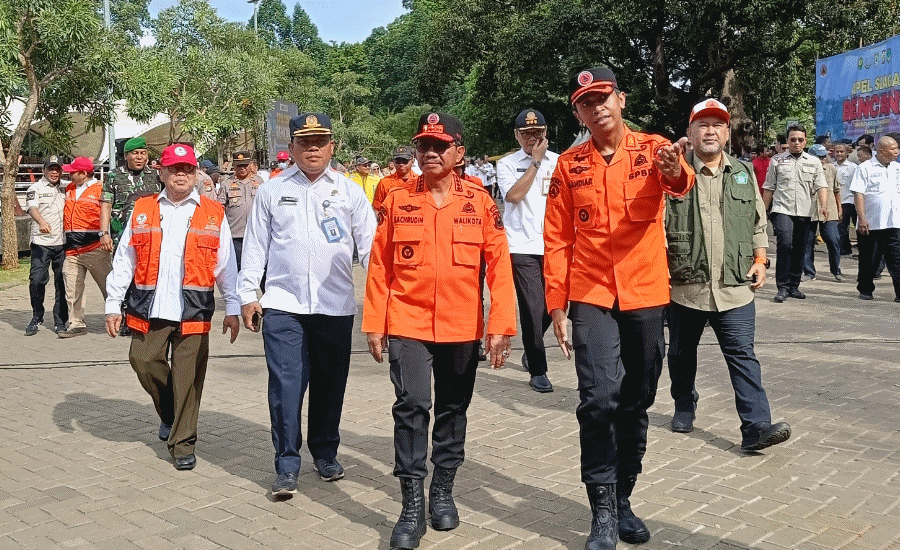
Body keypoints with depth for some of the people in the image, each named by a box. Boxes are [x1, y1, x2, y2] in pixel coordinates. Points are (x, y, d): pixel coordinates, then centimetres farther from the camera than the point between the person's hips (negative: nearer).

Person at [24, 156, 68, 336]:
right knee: (36, 280, -8)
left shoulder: (64, 191, 18)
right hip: (41, 242, -3)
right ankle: (36, 319, 7)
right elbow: (32, 207, -14)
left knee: (62, 283, 4)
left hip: (62, 243, 3)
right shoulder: (35, 188, 4)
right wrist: (42, 222, -35)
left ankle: (60, 321, 13)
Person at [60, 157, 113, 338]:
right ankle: (76, 324, 13)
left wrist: (105, 234, -18)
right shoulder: (69, 189, 18)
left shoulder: (100, 190, -2)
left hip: (95, 248, -6)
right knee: (72, 289, 6)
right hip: (72, 250, 7)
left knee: (108, 285, -4)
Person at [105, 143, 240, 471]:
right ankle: (169, 414, 32)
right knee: (144, 361, 2)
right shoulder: (142, 210, 10)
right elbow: (124, 260, 10)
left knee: (188, 377, 0)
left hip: (193, 309, -2)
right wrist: (113, 304, 6)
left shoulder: (213, 214, 5)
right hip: (149, 308, 2)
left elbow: (226, 265, 6)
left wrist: (232, 309, 3)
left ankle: (183, 445, 14)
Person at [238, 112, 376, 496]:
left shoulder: (349, 191, 6)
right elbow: (255, 246, 9)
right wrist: (248, 294, 4)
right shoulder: (272, 191, 7)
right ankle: (287, 467, 6)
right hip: (283, 304, -1)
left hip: (335, 306, 1)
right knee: (285, 384, -5)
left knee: (330, 384, 10)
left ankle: (325, 454, 29)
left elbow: (369, 246, 5)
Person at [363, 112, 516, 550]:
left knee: (453, 409, 12)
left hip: (462, 328, 1)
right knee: (412, 406, -9)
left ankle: (442, 492, 31)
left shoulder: (480, 202, -2)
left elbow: (499, 265, -3)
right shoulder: (397, 201, 1)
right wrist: (374, 323, 0)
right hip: (408, 324, -1)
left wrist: (501, 325, -9)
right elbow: (380, 265, 2)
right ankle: (412, 506, 3)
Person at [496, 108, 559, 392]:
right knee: (532, 308, -6)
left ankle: (531, 349, 36)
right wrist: (535, 161, -10)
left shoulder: (558, 161, 12)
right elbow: (513, 195, -15)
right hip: (523, 247, -3)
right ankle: (537, 370, 5)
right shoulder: (507, 164, 3)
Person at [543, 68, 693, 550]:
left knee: (636, 401, 11)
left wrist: (674, 172, -48)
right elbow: (557, 239, 4)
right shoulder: (569, 165, 3)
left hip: (646, 294, 1)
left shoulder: (652, 148, 0)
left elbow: (681, 181, -24)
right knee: (600, 398, -11)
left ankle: (622, 499, 27)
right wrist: (556, 304, 0)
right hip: (591, 296, -1)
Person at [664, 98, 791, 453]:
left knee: (743, 355, -5)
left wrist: (760, 259, 8)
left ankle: (756, 426, -7)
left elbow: (759, 222, 18)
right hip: (685, 286, -1)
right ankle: (684, 407, 36)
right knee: (682, 352, 15)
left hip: (735, 286, 1)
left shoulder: (744, 173, 12)